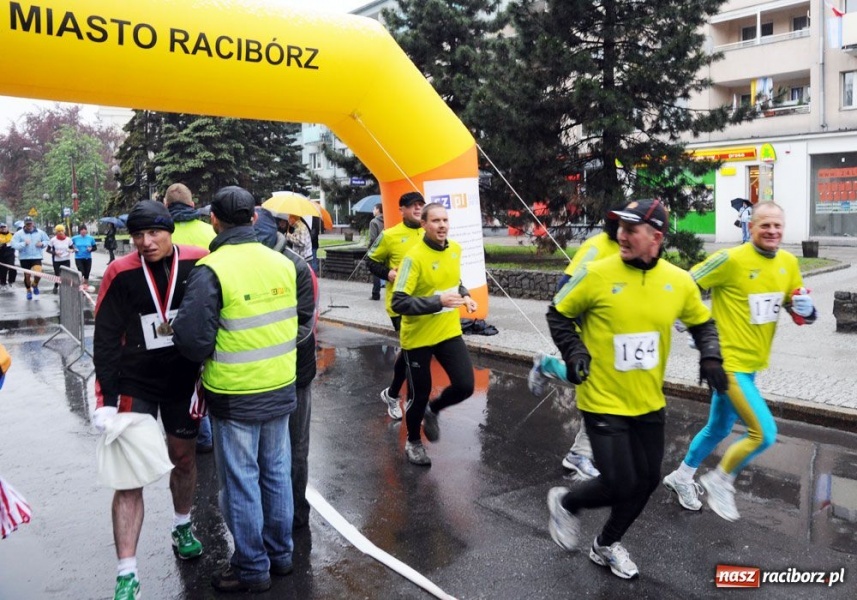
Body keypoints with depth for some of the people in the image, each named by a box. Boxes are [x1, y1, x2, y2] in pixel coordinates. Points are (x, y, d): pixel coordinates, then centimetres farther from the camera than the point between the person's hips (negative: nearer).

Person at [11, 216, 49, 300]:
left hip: (37, 257, 0)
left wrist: (42, 244, -5)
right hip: (24, 258, 0)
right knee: (27, 275, 10)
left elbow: (47, 240, 15)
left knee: (38, 273, -19)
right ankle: (29, 291, 32)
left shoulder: (40, 232, 1)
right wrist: (24, 244, -25)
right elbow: (14, 244, -12)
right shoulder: (19, 233, -5)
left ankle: (35, 285, 13)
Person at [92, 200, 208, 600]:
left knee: (184, 458, 19)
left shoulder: (198, 264, -11)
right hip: (136, 385, -2)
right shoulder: (121, 274, -13)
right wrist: (106, 400, -10)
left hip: (184, 380, 2)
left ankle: (182, 528, 45)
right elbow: (106, 339, -8)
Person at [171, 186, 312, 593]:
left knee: (241, 482, 10)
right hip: (281, 388, 5)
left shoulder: (211, 271, -17)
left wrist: (206, 359, 2)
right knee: (277, 472, 19)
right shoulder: (283, 263, -2)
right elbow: (303, 315, 5)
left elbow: (192, 337, -18)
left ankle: (252, 568, 24)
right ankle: (280, 553, 35)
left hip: (234, 395, -5)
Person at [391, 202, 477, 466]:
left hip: (449, 331, 5)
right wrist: (438, 301, -31)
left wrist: (464, 295, 1)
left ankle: (432, 410, 30)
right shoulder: (414, 257, -21)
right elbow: (399, 303, -24)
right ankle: (413, 442, 35)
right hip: (418, 336, -5)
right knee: (420, 394, 8)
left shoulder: (455, 250, 0)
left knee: (465, 386, -3)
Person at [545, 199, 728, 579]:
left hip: (649, 403, 5)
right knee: (620, 484, -6)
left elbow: (702, 323, 13)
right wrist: (574, 353, -16)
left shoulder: (678, 281, -5)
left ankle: (606, 546, 38)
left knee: (646, 480, 14)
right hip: (604, 402, -5)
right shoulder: (597, 274, -16)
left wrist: (710, 358, -3)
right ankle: (564, 503, 26)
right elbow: (558, 314, -3)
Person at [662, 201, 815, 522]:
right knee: (764, 433, -12)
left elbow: (799, 310, 14)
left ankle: (681, 477, 42)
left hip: (752, 363, 8)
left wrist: (806, 310, -8)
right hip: (730, 362, -8)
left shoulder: (789, 263, 4)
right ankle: (719, 482, 13)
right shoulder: (731, 259, -18)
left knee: (718, 429, 20)